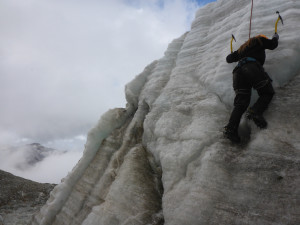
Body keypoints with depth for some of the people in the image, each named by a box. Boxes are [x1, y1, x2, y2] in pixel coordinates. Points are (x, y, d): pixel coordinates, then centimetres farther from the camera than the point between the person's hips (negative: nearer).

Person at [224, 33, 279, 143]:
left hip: (238, 70, 5)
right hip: (252, 66, -5)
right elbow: (273, 45, 35)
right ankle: (255, 111, -26)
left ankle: (231, 129, -21)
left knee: (241, 102, -3)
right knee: (267, 92, 3)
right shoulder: (259, 39, 25)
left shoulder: (242, 48, 40)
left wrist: (234, 54, 65)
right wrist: (275, 37, 56)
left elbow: (229, 59, 42)